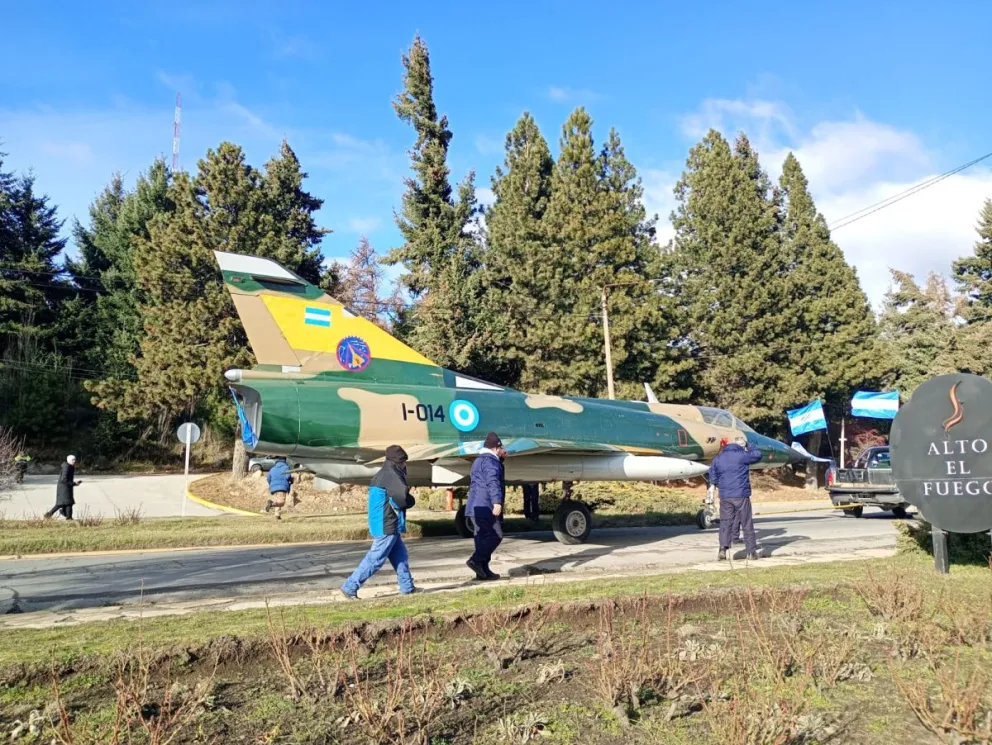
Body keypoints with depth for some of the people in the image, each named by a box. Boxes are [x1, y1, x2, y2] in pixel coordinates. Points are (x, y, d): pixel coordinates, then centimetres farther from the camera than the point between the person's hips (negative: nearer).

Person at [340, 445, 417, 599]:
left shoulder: (381, 474, 16)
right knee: (375, 560, -5)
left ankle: (407, 587, 21)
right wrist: (410, 501, -4)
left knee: (401, 556, 15)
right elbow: (404, 497, -26)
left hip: (384, 525, 10)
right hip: (386, 527, -10)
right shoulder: (391, 475, -16)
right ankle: (349, 587, -1)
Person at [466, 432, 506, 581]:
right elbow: (493, 482, -24)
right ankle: (475, 560, -16)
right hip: (486, 507, -10)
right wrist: (497, 502, -34)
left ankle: (483, 571, 10)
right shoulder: (490, 461, -10)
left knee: (483, 537, 9)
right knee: (496, 535, -8)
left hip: (477, 507, 10)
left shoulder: (480, 460, 23)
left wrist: (500, 458, 40)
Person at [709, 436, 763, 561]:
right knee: (747, 524, 6)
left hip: (724, 496, 4)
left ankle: (723, 549, -6)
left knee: (725, 523, 6)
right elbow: (758, 454, 3)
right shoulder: (742, 455, -9)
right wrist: (748, 447, 16)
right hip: (741, 495, -4)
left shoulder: (718, 458, 9)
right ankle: (751, 551, 11)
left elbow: (713, 478, 11)